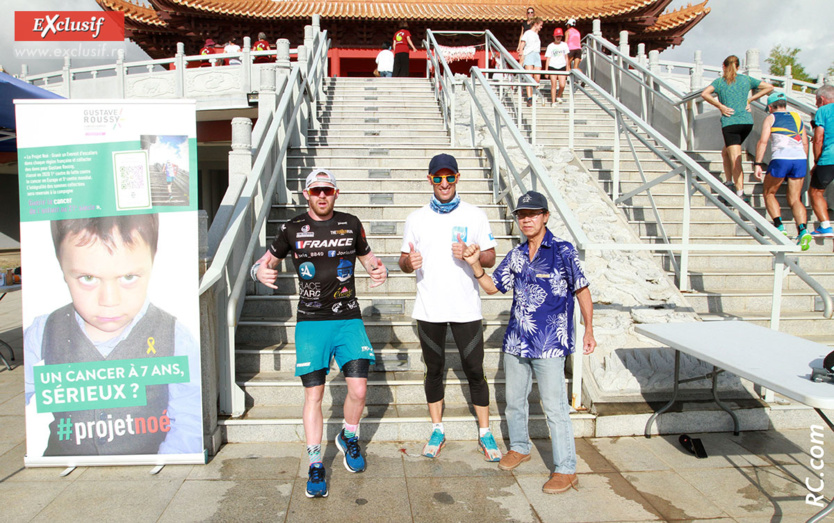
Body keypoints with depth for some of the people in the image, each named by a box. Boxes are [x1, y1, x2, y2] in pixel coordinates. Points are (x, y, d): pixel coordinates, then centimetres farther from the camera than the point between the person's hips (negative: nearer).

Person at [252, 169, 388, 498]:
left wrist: (380, 270, -6)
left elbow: (368, 257, 17)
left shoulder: (351, 224, 7)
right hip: (311, 323, -1)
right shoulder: (292, 229, 3)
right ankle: (315, 466, 15)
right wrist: (261, 272, -12)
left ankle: (348, 438, 27)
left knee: (358, 390, -5)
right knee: (313, 395, -1)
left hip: (349, 320, 1)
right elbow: (267, 260, 11)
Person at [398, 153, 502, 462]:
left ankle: (485, 433, 18)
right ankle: (437, 430, 27)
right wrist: (409, 262, -15)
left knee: (474, 370, 3)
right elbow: (404, 262, 8)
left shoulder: (475, 215, 3)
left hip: (466, 308, -1)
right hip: (429, 309, 2)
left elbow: (491, 258, 4)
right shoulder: (416, 218, 6)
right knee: (434, 370, 11)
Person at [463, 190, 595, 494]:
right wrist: (475, 265, -1)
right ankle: (519, 448, 40)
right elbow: (492, 287, 15)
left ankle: (566, 470, 12)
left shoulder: (562, 251, -7)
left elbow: (582, 290, -2)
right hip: (516, 342, 6)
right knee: (514, 400, 18)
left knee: (555, 407, -2)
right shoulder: (516, 255, 8)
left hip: (549, 344, -6)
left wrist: (588, 330, -3)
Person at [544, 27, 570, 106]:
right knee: (553, 85, -4)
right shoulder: (550, 46, 1)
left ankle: (558, 97, 21)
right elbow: (548, 58, 1)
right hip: (552, 67, -2)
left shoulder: (564, 45, 9)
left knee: (562, 85, -8)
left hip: (562, 67, 2)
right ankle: (553, 102, 4)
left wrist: (567, 69, 14)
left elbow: (566, 57, 14)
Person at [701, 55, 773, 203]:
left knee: (735, 159, -9)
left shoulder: (720, 81, 4)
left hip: (730, 123, -4)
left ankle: (740, 193, -18)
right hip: (747, 122, 4)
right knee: (726, 152, 24)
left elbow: (704, 93, -15)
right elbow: (769, 87, 16)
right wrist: (749, 99, 12)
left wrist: (720, 106, -7)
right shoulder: (746, 79, 14)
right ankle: (729, 182, 24)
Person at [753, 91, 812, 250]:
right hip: (800, 159, 4)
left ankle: (779, 227, -2)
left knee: (769, 194, 15)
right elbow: (805, 143, 19)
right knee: (794, 199, 9)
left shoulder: (770, 118, 10)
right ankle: (802, 230, -14)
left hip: (780, 159, -4)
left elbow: (763, 141, -3)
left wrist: (758, 164, -5)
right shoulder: (797, 117, 23)